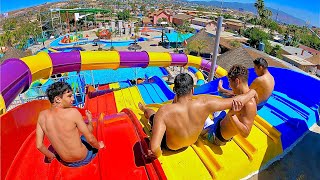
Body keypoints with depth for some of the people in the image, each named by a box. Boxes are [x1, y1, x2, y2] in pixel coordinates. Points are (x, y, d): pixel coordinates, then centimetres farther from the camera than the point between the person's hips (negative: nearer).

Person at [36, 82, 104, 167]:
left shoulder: (42, 116, -11)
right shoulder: (73, 112, -27)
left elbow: (39, 145, -5)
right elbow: (90, 139, -21)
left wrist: (51, 156, 14)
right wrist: (98, 146, 1)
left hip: (66, 162, 4)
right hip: (84, 158, -4)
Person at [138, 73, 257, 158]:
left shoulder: (164, 111, -42)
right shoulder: (204, 103, -36)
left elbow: (154, 148, -46)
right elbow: (236, 102, -26)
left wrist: (157, 154, -22)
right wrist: (252, 92, -6)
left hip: (170, 146, -2)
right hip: (191, 142, 3)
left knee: (150, 112, 23)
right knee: (175, 101, 19)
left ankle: (144, 109, 60)